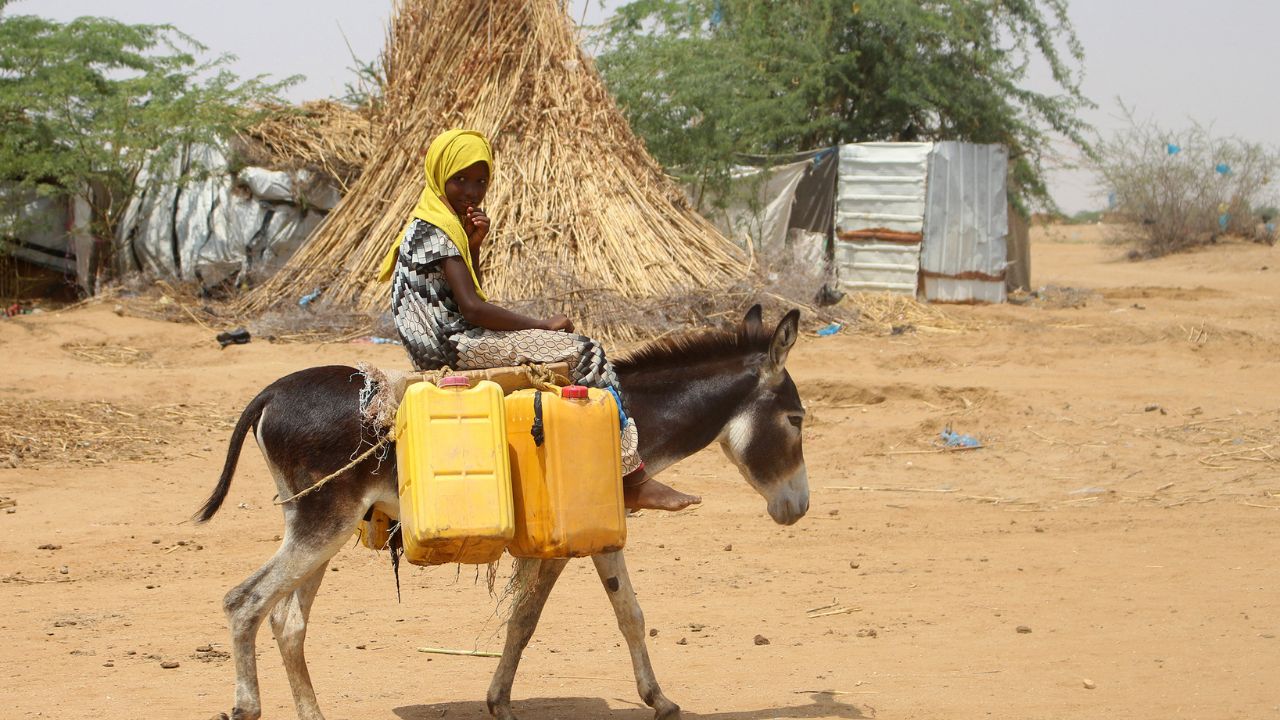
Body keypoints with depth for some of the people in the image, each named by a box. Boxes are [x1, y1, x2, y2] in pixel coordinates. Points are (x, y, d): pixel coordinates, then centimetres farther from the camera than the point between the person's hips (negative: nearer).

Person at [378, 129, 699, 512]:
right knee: (587, 354, -12)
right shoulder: (436, 231, -15)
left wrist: (473, 245, 2)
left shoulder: (441, 225, 16)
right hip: (454, 346, -10)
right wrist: (542, 325, -14)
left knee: (581, 351, 11)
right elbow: (472, 307, -23)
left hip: (454, 339, 10)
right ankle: (632, 481, -12)